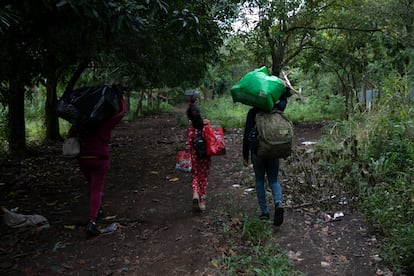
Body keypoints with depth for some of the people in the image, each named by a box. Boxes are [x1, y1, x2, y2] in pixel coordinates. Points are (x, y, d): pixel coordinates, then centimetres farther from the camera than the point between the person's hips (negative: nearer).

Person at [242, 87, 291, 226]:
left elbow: (247, 135, -8)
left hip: (257, 152, -2)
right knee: (273, 180, 15)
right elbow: (284, 99, 19)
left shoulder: (253, 112, -6)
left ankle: (264, 212, 12)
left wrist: (245, 156, -4)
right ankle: (278, 203, -13)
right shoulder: (276, 109, 0)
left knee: (259, 180, 14)